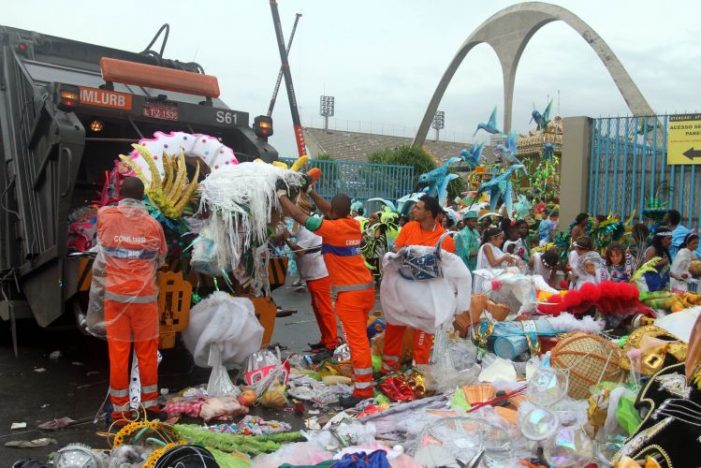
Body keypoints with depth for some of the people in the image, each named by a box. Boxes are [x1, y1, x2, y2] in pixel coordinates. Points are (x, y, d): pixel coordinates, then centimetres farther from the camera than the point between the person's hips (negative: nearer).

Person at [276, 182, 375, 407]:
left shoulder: (332, 228, -15)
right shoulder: (354, 224, 5)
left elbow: (299, 216, -10)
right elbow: (329, 210, 22)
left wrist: (281, 193, 2)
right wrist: (310, 190, 26)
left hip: (350, 292, -8)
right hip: (365, 287, 8)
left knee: (357, 339, -5)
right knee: (359, 337, 18)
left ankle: (364, 388, -2)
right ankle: (362, 378, 28)